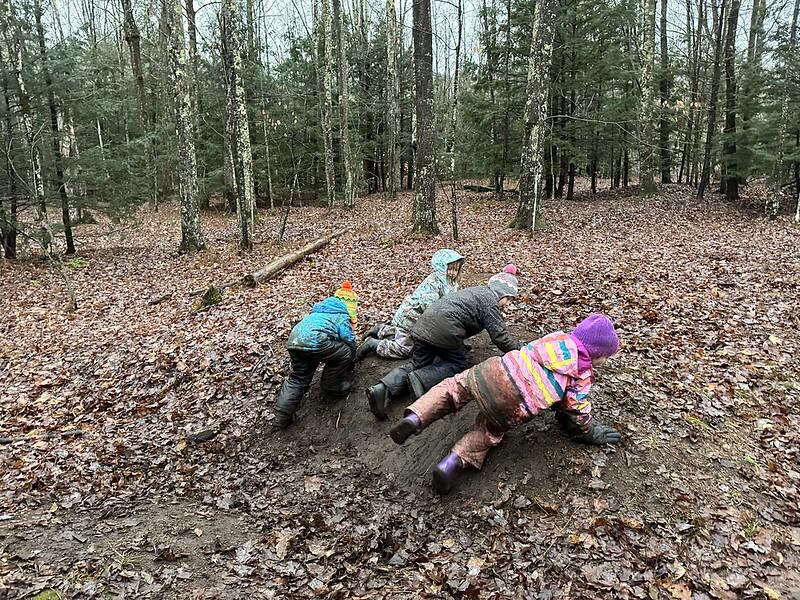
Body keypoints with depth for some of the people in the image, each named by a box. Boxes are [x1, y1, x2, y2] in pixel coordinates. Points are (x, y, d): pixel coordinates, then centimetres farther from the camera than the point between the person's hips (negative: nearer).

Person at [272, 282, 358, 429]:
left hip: (293, 341, 7)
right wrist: (350, 366, 38)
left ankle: (281, 417, 16)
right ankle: (331, 391, 26)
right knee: (344, 354, 15)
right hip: (315, 341, -7)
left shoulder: (317, 311, 37)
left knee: (297, 378, 23)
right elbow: (350, 344, 21)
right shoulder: (342, 317, 18)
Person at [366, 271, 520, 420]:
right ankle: (419, 380, -15)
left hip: (423, 324, 8)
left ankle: (384, 388, -12)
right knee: (457, 364, 8)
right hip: (445, 327, -8)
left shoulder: (477, 291, 29)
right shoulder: (490, 301, 1)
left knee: (417, 365, 11)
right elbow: (500, 336, -2)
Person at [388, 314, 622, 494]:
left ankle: (415, 418, 0)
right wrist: (592, 434, 31)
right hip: (510, 409, -3)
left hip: (493, 370, 3)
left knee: (453, 386, 23)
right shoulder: (582, 377, 8)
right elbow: (578, 413, 12)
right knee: (490, 431, 22)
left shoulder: (556, 337, 19)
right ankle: (457, 459, -5)